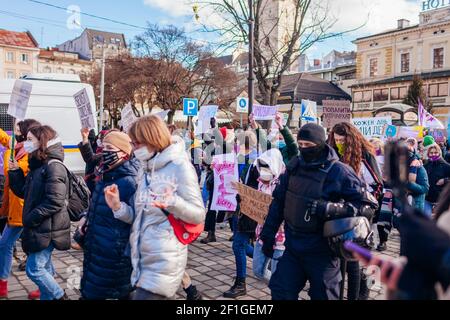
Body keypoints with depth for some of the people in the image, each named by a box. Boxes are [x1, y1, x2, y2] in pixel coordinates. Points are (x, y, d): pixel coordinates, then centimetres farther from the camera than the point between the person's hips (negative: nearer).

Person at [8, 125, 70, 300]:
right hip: (39, 227, 9)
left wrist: (31, 218, -17)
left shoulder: (53, 166, -17)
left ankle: (60, 297, 11)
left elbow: (55, 202, -24)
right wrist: (15, 172, 6)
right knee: (44, 267, 15)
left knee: (34, 269, -4)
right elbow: (24, 192, 17)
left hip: (47, 228, -9)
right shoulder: (37, 166, 12)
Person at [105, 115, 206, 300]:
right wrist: (118, 207, -4)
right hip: (141, 258, 7)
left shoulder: (179, 167, -10)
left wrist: (173, 203, -29)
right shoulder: (145, 170, 12)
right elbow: (140, 216, 14)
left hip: (165, 260, -7)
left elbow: (199, 215, -12)